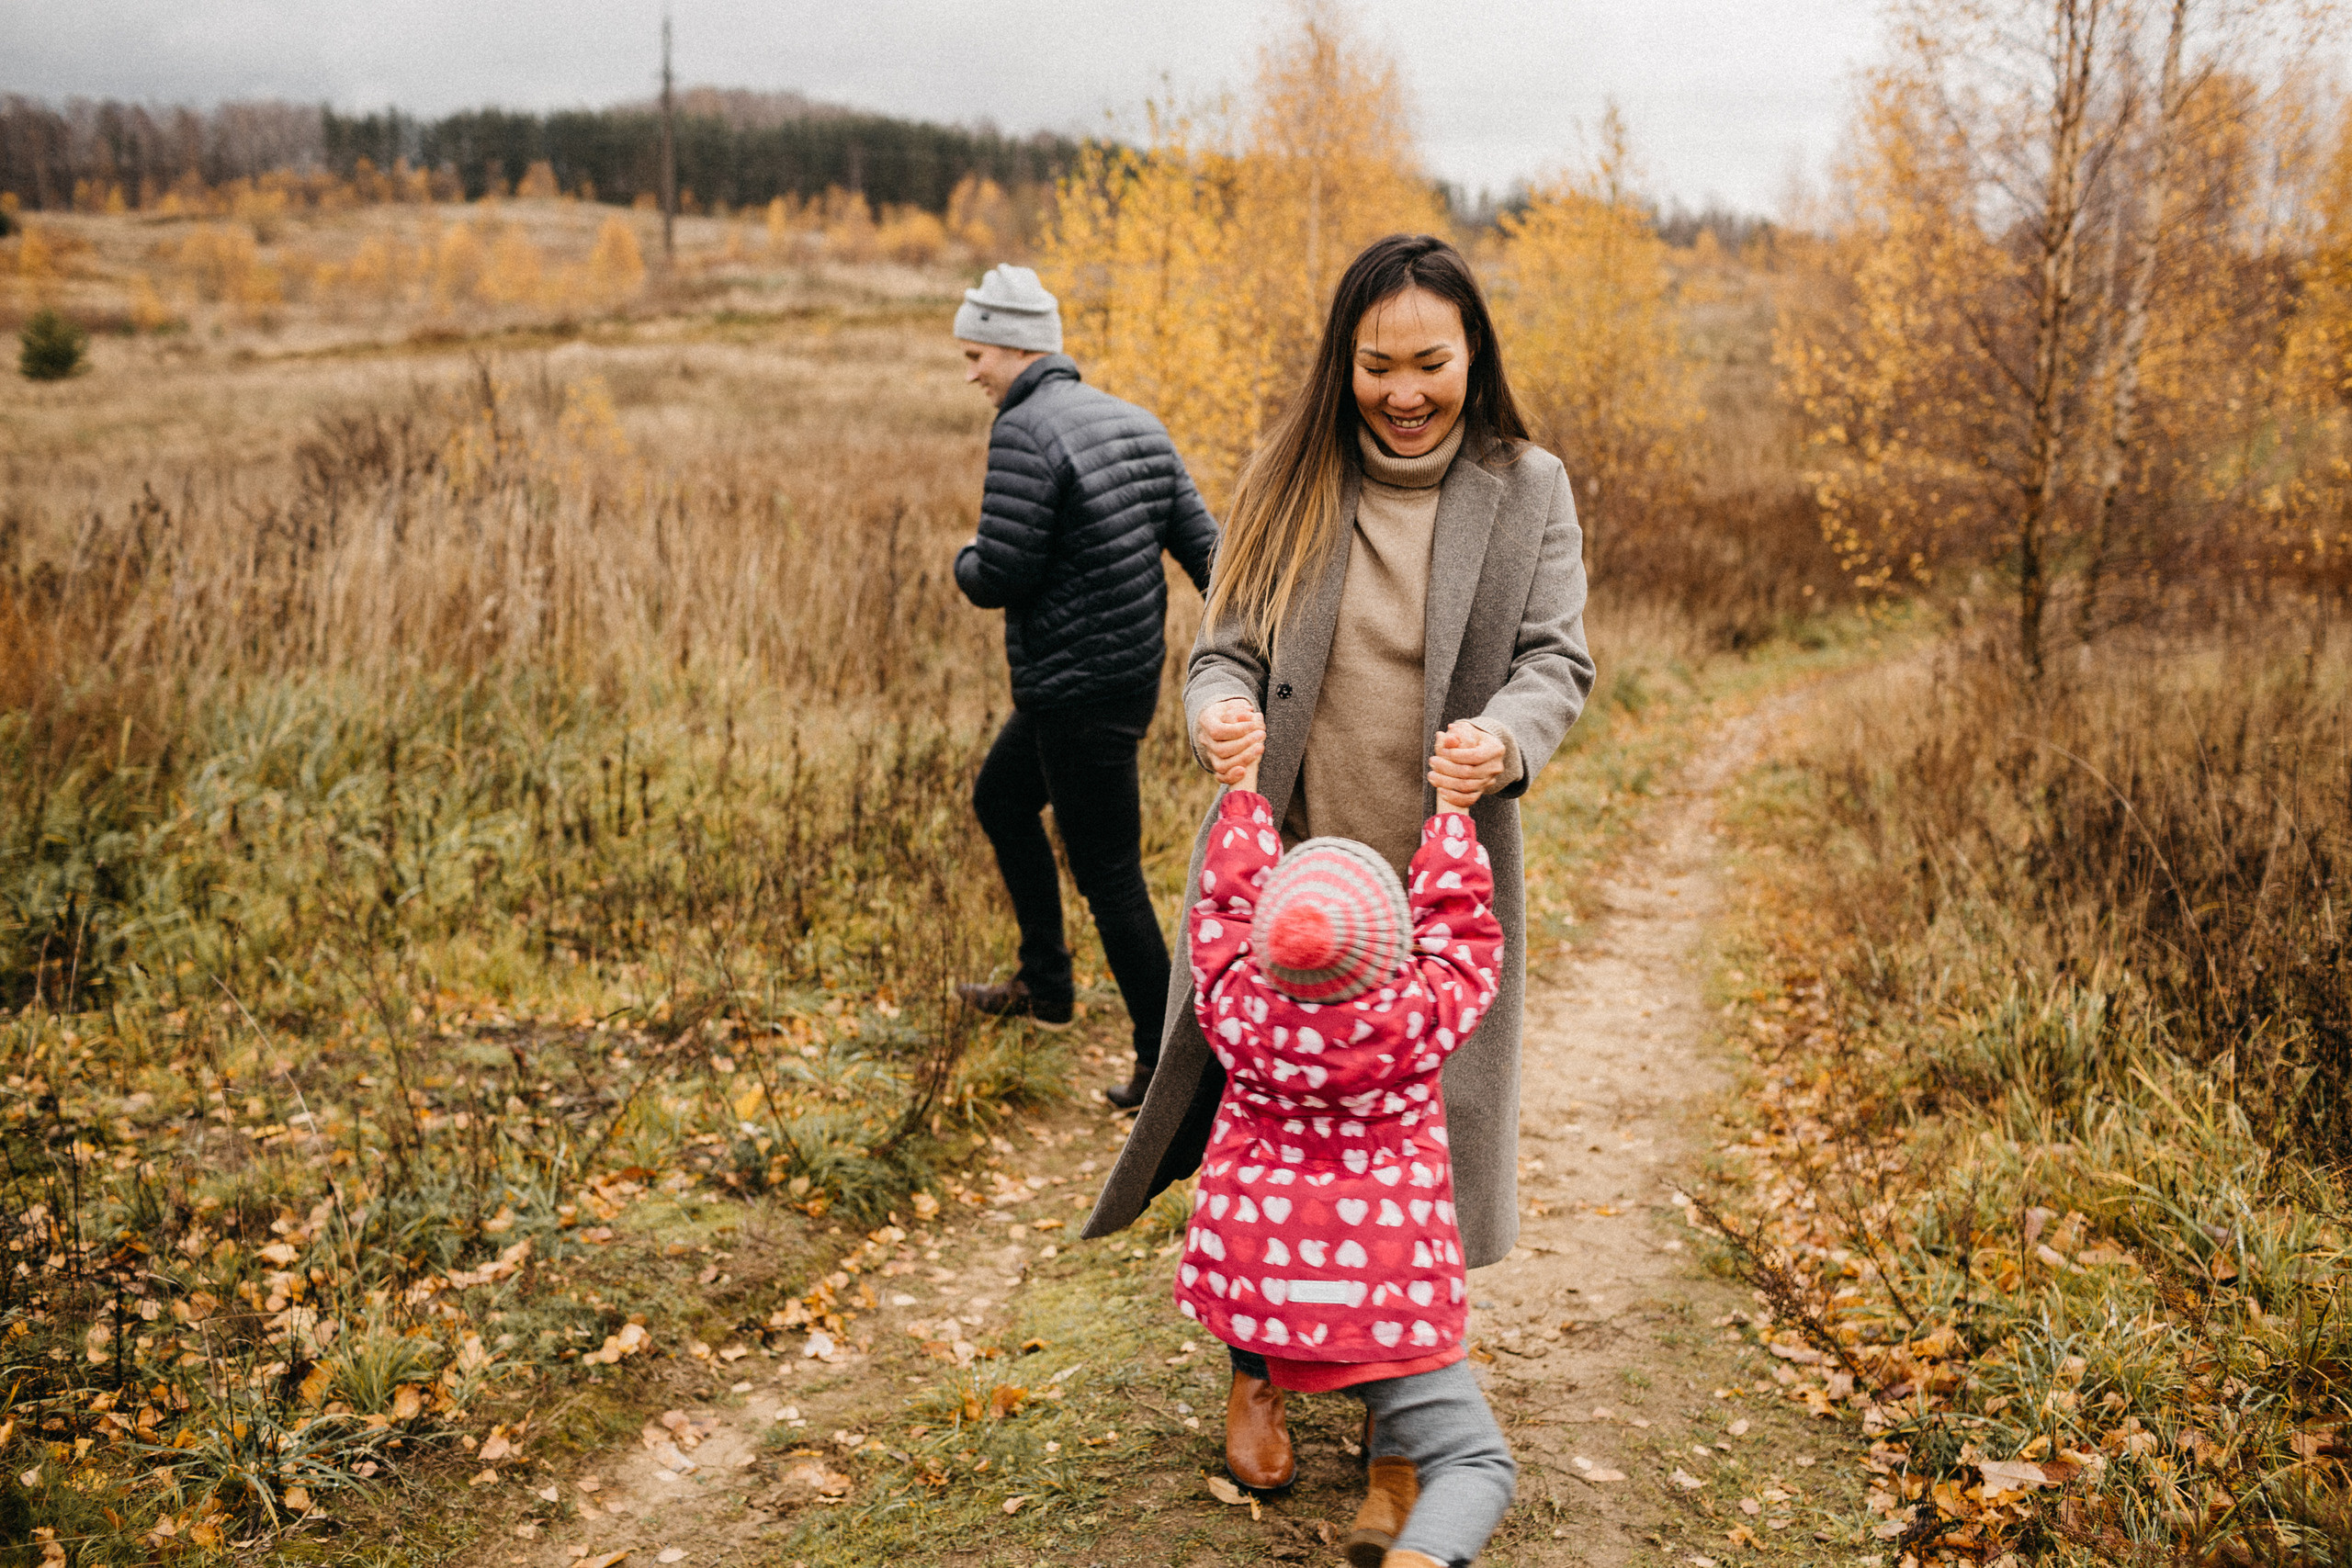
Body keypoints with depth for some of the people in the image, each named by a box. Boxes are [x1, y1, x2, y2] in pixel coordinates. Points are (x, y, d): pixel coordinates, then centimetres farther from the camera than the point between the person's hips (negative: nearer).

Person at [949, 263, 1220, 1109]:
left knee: (1109, 877, 1)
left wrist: (966, 560, 4)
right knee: (1000, 796, 27)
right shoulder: (1134, 422, 9)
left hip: (1078, 694, -10)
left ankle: (1167, 1062, 11)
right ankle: (1045, 983, 38)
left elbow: (1001, 578, -20)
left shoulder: (1026, 432, -17)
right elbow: (1201, 544, 8)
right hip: (1133, 672, 10)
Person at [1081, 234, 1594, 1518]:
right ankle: (1256, 1371, 32)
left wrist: (1503, 740, -28)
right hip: (1285, 865, 1)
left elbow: (1557, 662, -5)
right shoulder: (1287, 482, 3)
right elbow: (1224, 651, 2)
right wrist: (1222, 718, -22)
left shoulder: (1527, 489, 1)